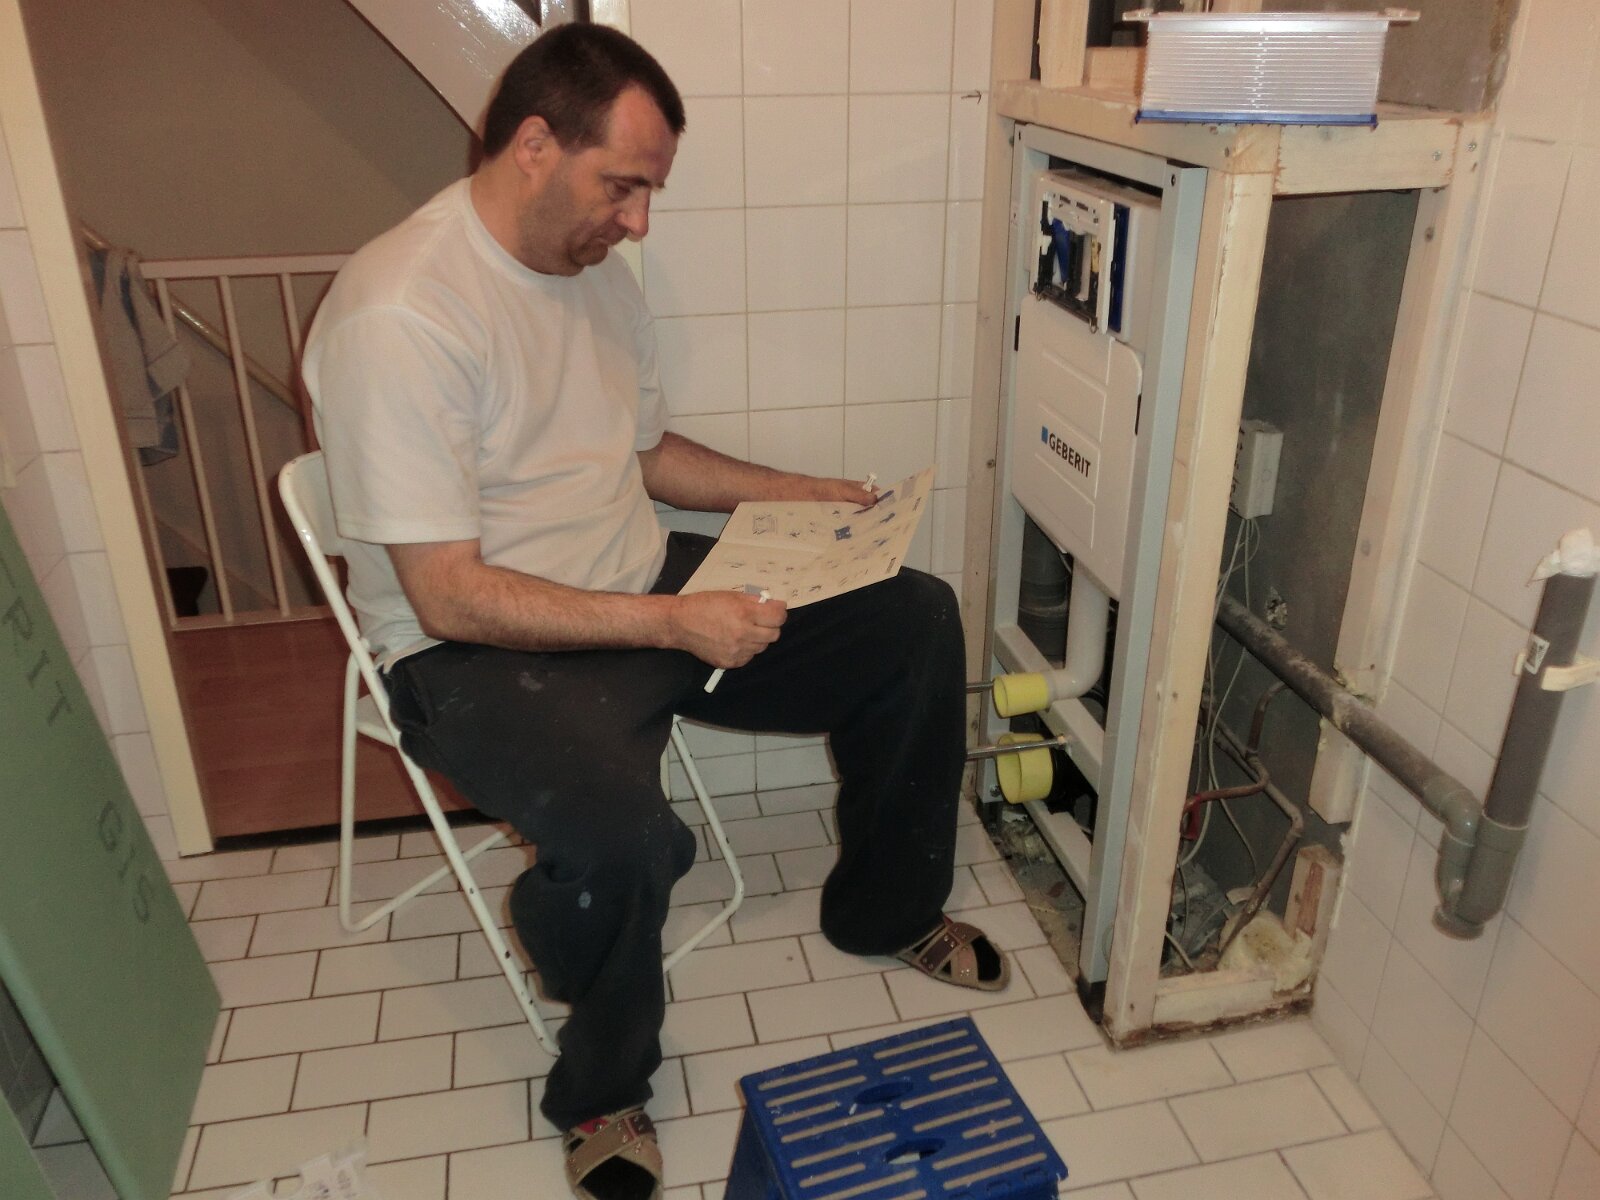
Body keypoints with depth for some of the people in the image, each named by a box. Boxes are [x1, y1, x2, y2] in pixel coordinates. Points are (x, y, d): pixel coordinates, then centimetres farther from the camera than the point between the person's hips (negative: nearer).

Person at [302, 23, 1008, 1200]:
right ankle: (604, 1092, 0)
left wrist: (803, 492, 7)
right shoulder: (396, 317, -22)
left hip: (644, 585, 8)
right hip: (477, 648, -7)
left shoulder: (596, 266, 4)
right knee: (621, 837, -37)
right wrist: (675, 625, -27)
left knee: (918, 622, 1)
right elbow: (452, 596, -25)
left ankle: (884, 908, 21)